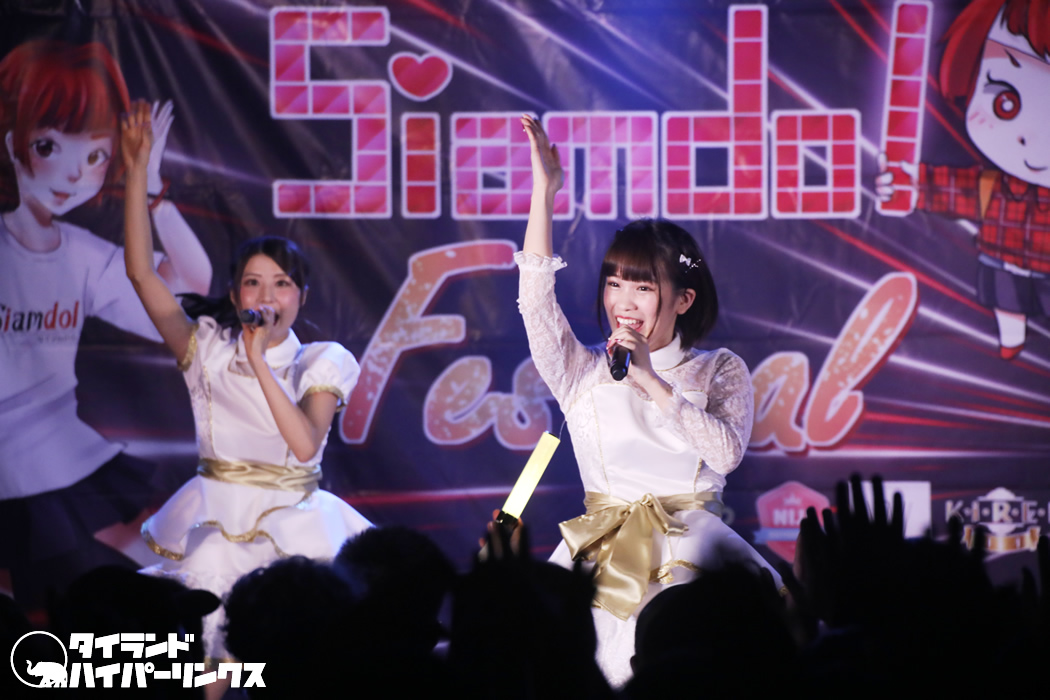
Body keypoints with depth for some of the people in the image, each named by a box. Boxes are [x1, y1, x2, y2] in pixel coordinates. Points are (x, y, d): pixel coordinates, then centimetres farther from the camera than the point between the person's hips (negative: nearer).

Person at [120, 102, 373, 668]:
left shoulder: (321, 362, 1)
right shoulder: (208, 350, 5)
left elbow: (306, 444, -16)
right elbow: (141, 272, -2)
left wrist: (260, 361, -20)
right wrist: (137, 171, -6)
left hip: (293, 527, 0)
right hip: (213, 528, 0)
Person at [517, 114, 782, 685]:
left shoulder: (719, 371, 10)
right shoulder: (584, 372, 13)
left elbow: (727, 452, -7)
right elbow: (536, 300, -2)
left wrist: (652, 383, -13)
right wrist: (544, 190, -7)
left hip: (689, 536, -1)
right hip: (603, 545, 1)